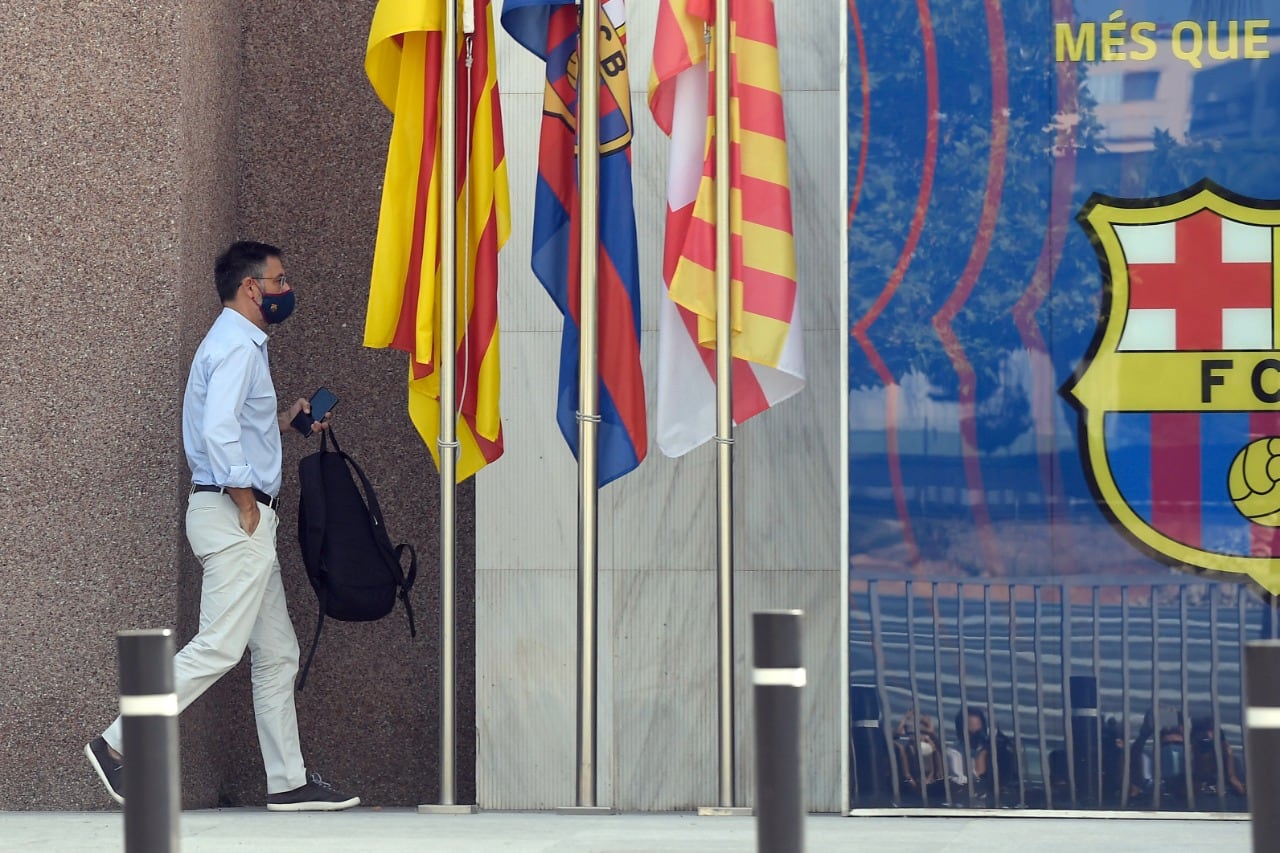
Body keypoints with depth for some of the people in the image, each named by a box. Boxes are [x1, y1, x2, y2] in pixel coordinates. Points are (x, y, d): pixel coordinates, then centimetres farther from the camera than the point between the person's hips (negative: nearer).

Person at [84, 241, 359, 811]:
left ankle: (288, 782, 10)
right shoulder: (236, 345, -12)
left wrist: (283, 420, 18)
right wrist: (246, 502, -19)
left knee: (277, 653, 9)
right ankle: (119, 744, -11)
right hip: (233, 514, -11)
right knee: (219, 646, -14)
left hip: (245, 524, 11)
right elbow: (218, 432, -24)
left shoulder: (240, 343, 21)